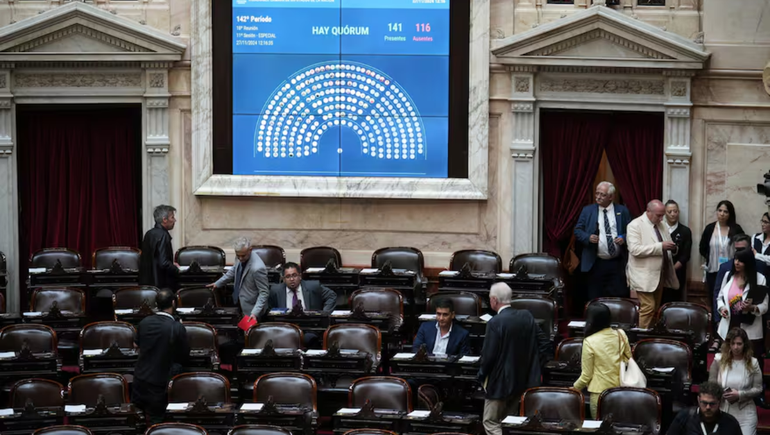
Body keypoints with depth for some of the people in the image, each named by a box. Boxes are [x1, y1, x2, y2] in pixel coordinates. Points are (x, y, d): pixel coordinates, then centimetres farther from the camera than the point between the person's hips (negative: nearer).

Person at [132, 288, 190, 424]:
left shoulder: (144, 322, -6)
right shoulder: (177, 328, -21)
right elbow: (184, 356, -6)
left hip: (140, 378, 4)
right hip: (159, 383, -4)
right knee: (155, 420, 7)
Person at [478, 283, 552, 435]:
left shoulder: (495, 323, -20)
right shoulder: (527, 317, 0)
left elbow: (488, 356, -20)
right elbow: (545, 344, 2)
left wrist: (482, 376, -3)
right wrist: (533, 367, 12)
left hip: (500, 382, -7)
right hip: (524, 381, 7)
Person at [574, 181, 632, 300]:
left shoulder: (622, 211, 6)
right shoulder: (587, 210, 7)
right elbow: (577, 231, 6)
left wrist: (624, 238, -12)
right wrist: (588, 237, -13)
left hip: (617, 264, 0)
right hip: (596, 264, 0)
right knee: (595, 300, 3)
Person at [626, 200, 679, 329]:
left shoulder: (661, 225, 14)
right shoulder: (635, 225, -10)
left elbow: (666, 247, 21)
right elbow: (635, 249, -21)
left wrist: (672, 248, -5)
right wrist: (660, 246, -25)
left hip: (660, 275, 7)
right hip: (645, 276, -7)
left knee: (656, 308, 8)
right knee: (648, 307, -13)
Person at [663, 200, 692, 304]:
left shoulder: (685, 231, 5)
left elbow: (685, 256, 0)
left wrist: (672, 268, -11)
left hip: (677, 274, 0)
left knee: (675, 303, -4)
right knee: (660, 302, -5)